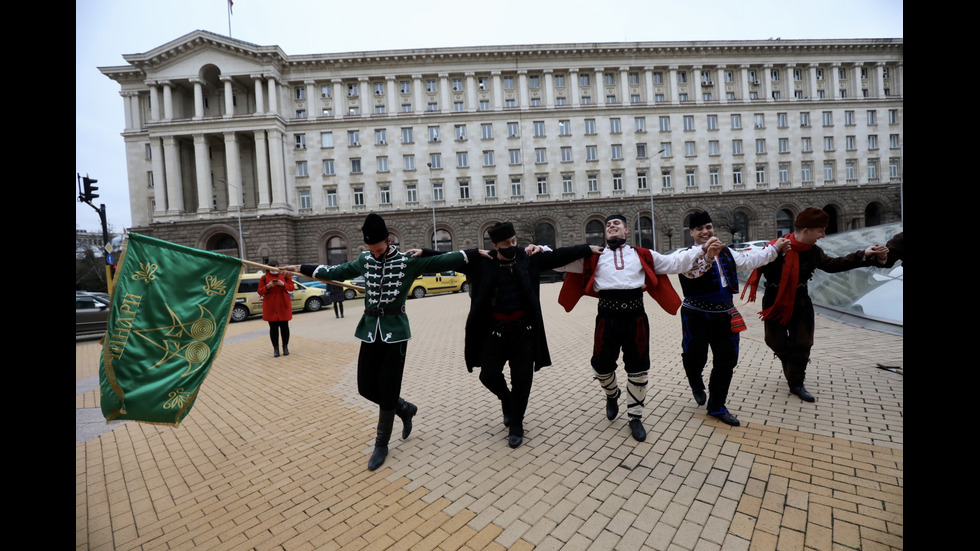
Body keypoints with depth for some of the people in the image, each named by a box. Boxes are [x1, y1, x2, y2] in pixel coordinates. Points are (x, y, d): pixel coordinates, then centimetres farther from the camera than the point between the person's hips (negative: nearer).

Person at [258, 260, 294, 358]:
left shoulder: (285, 275, 4)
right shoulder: (264, 278, 4)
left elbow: (292, 287, 4)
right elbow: (260, 292, 3)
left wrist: (283, 284, -15)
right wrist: (268, 286, -16)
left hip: (283, 305, 0)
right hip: (270, 307, 0)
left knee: (284, 326, 4)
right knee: (273, 327, 2)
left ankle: (285, 347, 15)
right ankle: (275, 348, 9)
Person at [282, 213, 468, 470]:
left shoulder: (408, 261, -6)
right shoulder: (365, 260, 8)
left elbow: (442, 261, -10)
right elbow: (336, 271, 21)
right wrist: (302, 268, 25)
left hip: (395, 331, -5)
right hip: (370, 329, 5)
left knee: (388, 391, 1)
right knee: (366, 387, 7)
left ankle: (381, 445, 21)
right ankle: (405, 409, 33)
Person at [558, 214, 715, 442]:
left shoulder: (642, 255, 12)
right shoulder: (594, 257, 8)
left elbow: (674, 263, 15)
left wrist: (701, 249, 10)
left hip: (636, 318, 1)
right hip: (607, 318, 0)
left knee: (637, 370, 9)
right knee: (602, 366, 9)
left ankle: (635, 417, 30)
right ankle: (612, 395, 44)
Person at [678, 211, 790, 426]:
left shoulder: (725, 252, 10)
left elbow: (748, 261, 23)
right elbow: (691, 272, -32)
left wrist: (775, 248, 29)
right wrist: (708, 256, -49)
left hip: (724, 315, 6)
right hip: (696, 316, -6)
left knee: (726, 360, 10)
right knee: (695, 356, 2)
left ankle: (717, 406, 25)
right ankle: (697, 386, 38)